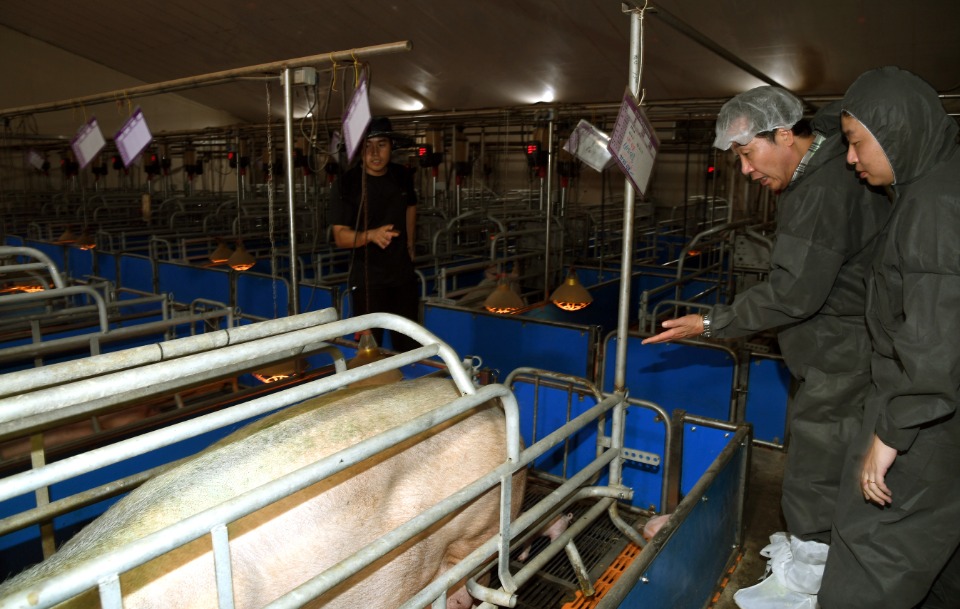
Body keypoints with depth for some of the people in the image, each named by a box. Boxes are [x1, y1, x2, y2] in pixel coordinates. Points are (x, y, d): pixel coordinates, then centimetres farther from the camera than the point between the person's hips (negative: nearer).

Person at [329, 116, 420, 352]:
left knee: (410, 347, 16)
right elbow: (340, 236, -17)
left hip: (404, 275, 5)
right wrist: (371, 235, -35)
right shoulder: (345, 184, -15)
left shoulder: (402, 176, 1)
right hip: (368, 280, -5)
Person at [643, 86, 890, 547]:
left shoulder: (824, 190, -24)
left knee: (812, 488, -1)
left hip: (840, 362, -10)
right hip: (835, 355, 10)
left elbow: (794, 293, -26)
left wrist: (711, 324, -18)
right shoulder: (824, 172, 9)